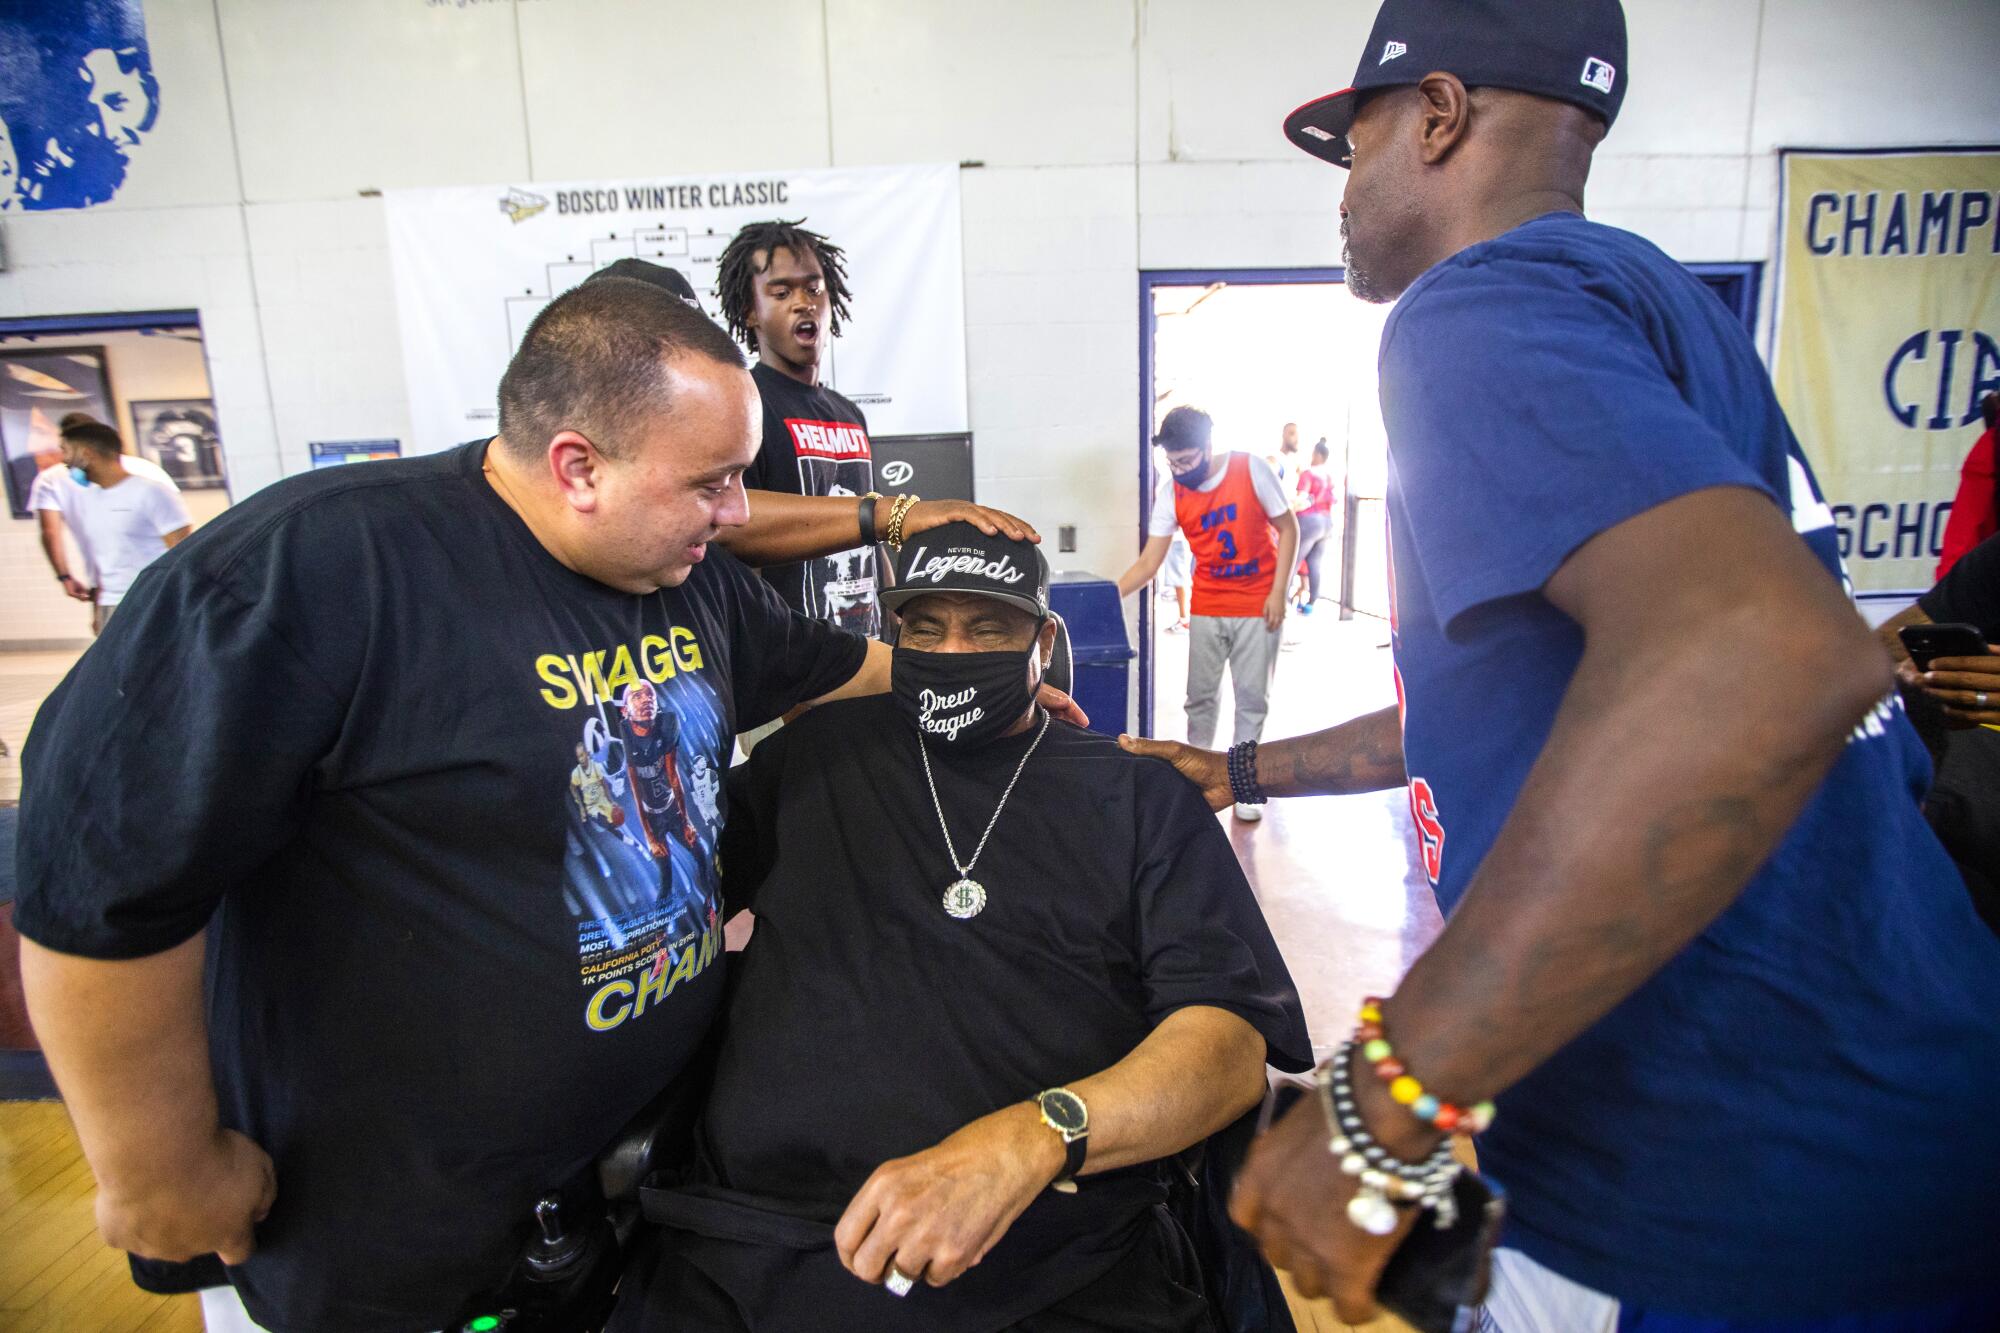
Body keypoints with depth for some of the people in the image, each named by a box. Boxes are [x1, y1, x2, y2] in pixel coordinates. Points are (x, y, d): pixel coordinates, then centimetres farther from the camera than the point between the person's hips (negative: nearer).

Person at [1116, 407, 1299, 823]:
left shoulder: (1251, 470, -13)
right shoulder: (1170, 493, -6)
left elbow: (1288, 529, -5)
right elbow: (1149, 562, -8)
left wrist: (1278, 593, -11)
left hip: (1257, 607, -2)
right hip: (1207, 609, 2)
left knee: (1252, 698, 5)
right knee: (1201, 697, 6)